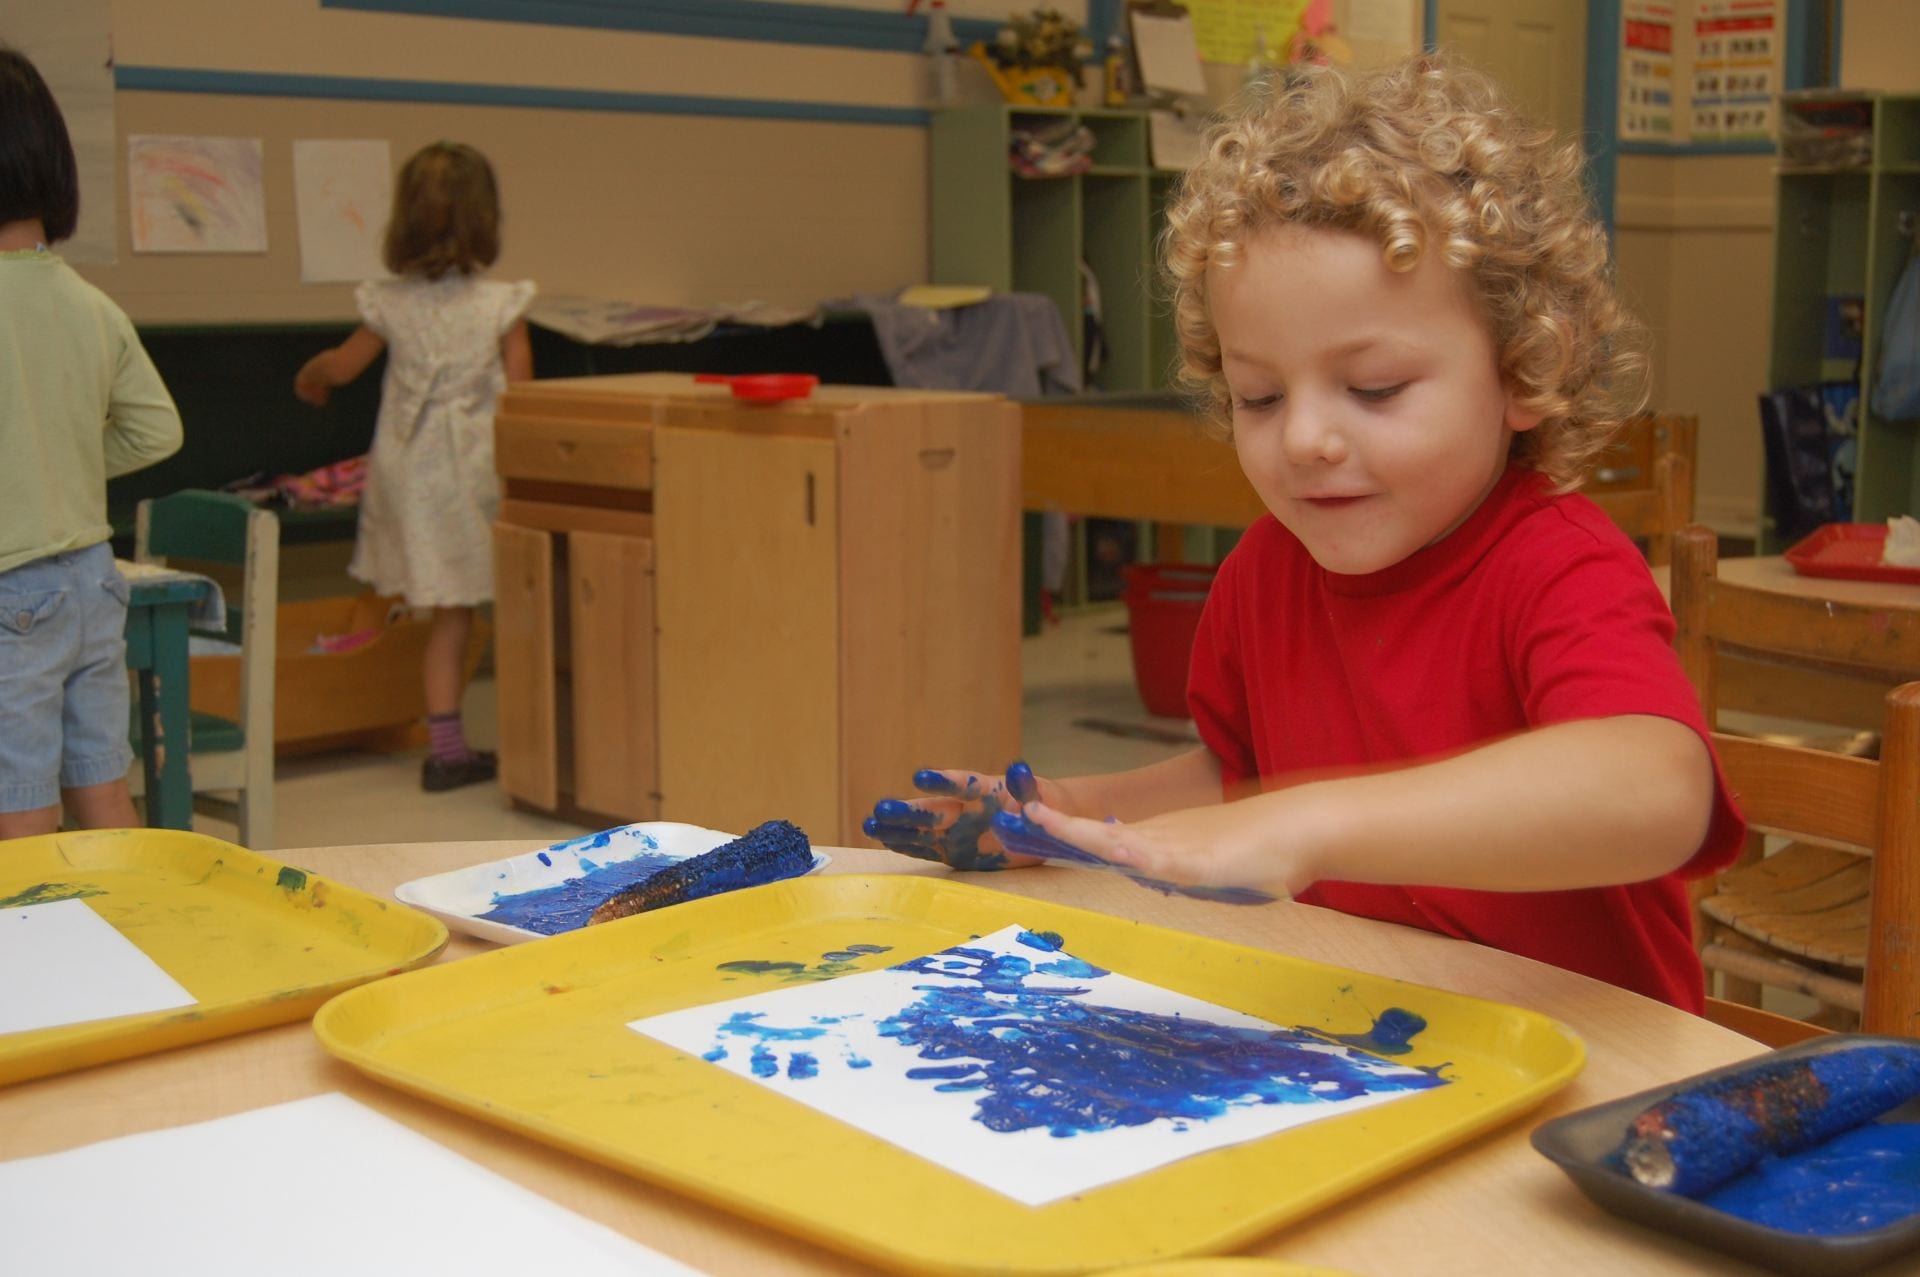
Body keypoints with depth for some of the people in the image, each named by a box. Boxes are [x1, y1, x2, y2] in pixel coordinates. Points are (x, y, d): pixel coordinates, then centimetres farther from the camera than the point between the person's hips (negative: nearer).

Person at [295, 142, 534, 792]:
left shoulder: (390, 304, 0)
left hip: (412, 467, 4)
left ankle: (447, 745, 12)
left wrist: (309, 377, 38)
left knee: (452, 610, 10)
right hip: (480, 467, -3)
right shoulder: (502, 304, -9)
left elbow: (342, 364, 16)